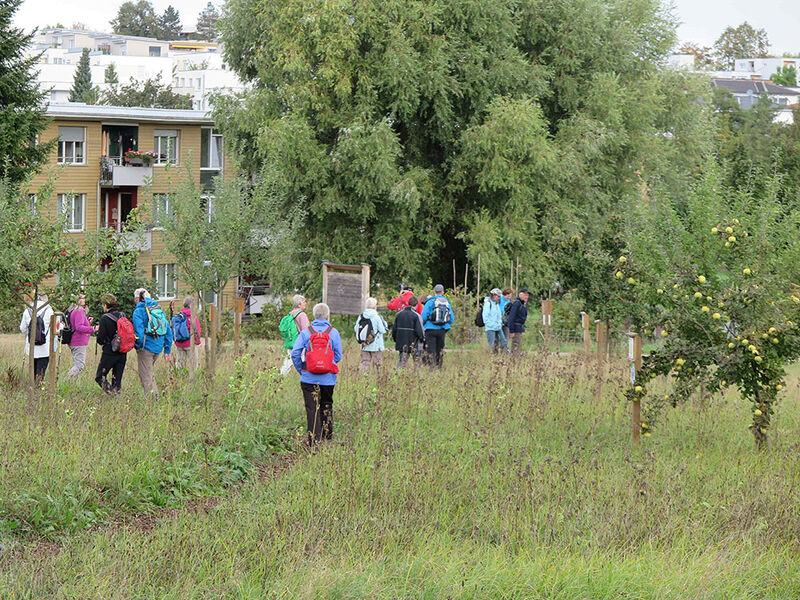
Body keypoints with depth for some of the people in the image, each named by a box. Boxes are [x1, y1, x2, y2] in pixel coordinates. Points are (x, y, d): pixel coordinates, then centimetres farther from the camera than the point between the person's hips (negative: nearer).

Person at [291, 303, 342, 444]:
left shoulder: (306, 332, -2)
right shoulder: (333, 333, -1)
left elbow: (295, 354, -6)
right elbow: (338, 355, 1)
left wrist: (300, 370, 7)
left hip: (309, 377, -1)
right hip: (328, 378, 1)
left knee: (312, 407, 0)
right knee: (327, 405, 21)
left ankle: (314, 437, -9)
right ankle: (327, 433, 31)